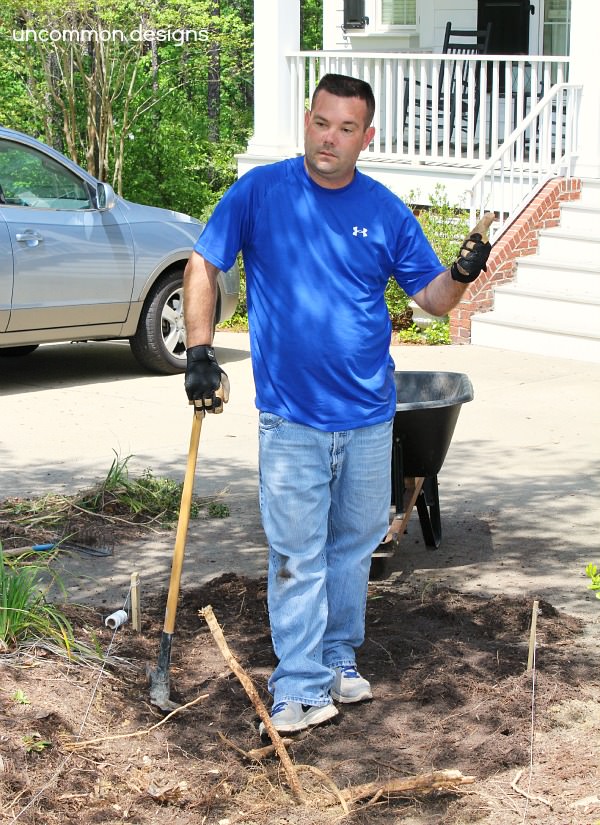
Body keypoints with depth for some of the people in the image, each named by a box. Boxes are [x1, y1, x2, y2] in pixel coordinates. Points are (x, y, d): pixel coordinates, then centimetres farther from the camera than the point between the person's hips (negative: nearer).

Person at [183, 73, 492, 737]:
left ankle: (340, 657, 31)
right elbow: (202, 267, 1)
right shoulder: (260, 191, -4)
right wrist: (200, 354, -8)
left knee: (354, 543, 15)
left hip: (369, 415, 3)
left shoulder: (385, 211, 3)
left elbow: (432, 298, 6)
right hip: (290, 416, -3)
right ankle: (302, 687, 4)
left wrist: (462, 273, -16)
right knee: (297, 554, -2)